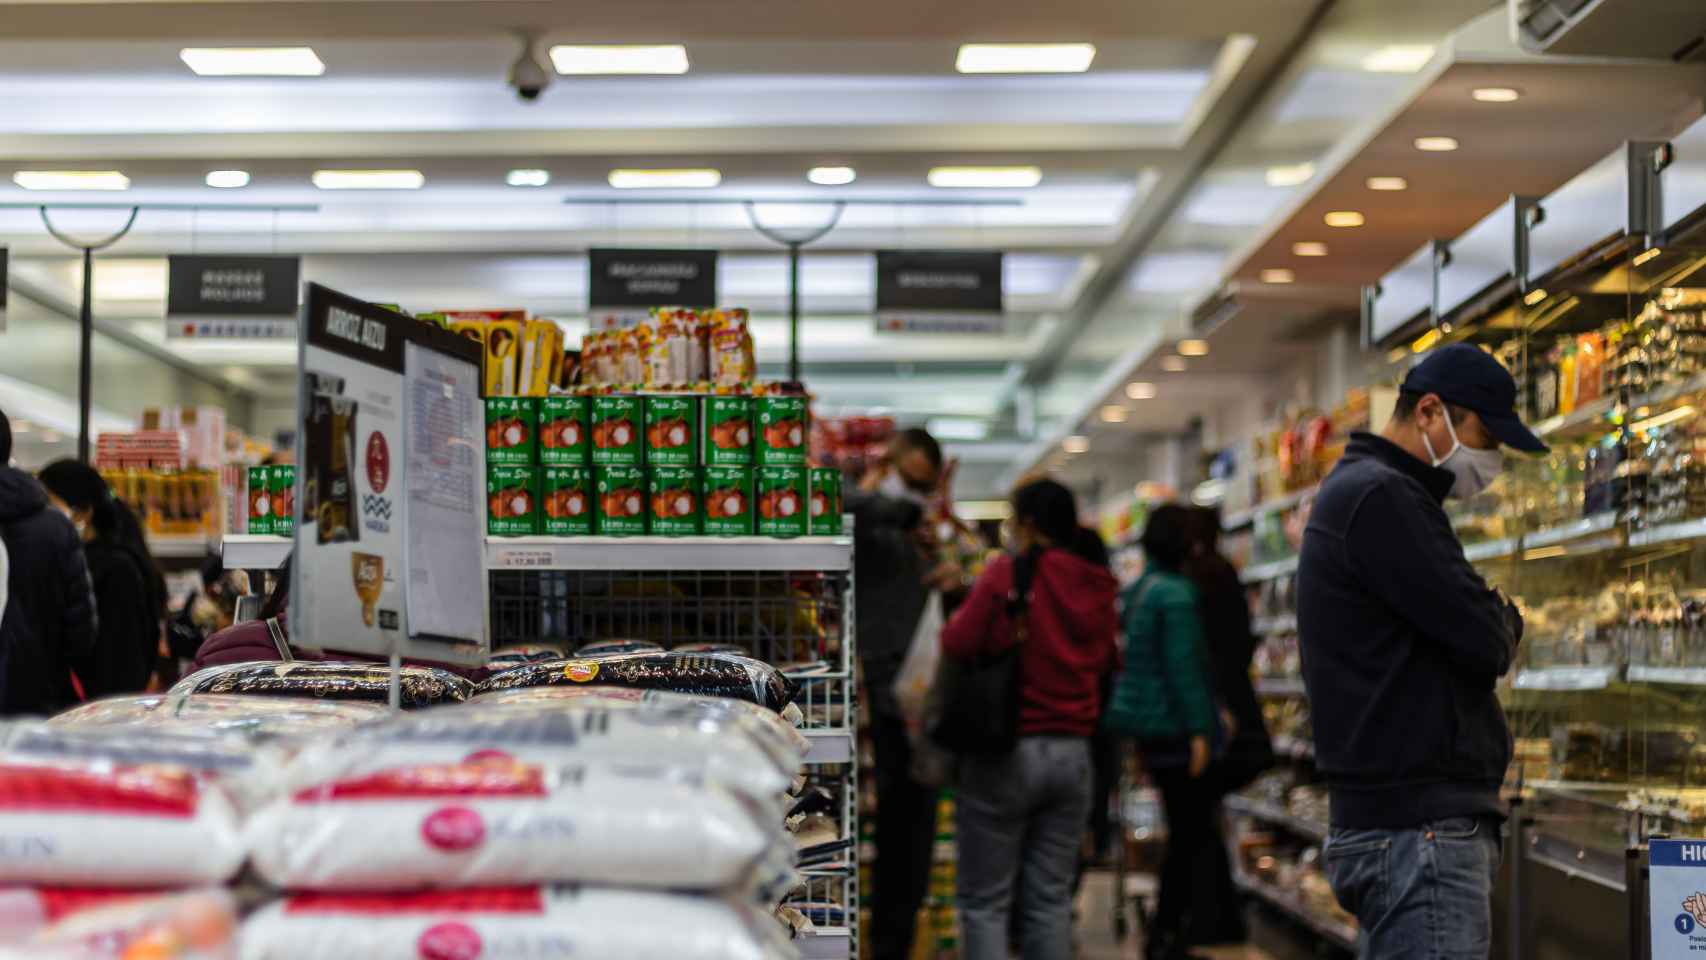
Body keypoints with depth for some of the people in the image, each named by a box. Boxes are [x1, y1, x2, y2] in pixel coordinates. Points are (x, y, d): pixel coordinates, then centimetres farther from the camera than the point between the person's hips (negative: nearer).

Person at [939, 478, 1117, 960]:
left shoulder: (1007, 573, -11)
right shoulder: (1097, 585, 5)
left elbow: (958, 643, -14)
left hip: (1007, 752, -5)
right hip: (1073, 752, 5)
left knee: (985, 901, 1)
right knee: (1052, 898, 10)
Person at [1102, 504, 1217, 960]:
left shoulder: (1135, 592, 12)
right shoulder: (1176, 594, -15)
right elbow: (1183, 666, -19)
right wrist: (1198, 730, -17)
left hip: (1145, 726, 9)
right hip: (1173, 728, -9)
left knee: (1186, 829, 16)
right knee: (1190, 832, -2)